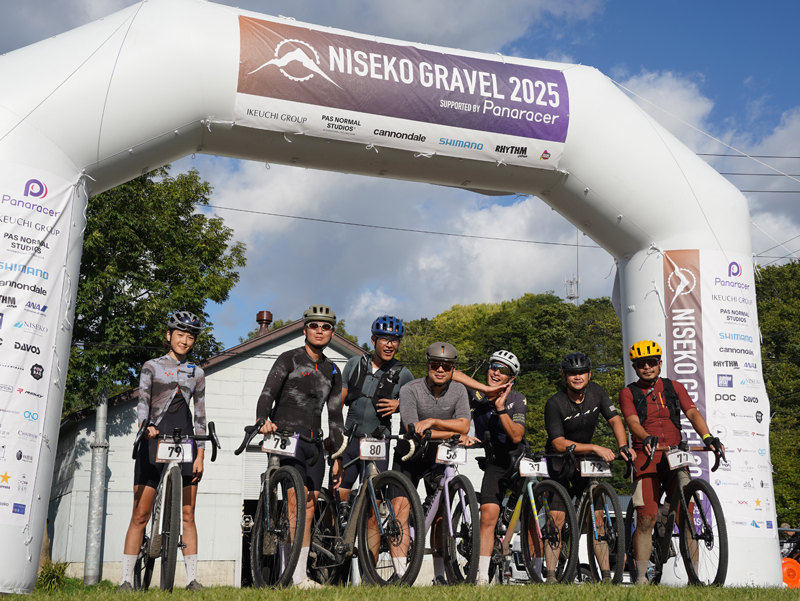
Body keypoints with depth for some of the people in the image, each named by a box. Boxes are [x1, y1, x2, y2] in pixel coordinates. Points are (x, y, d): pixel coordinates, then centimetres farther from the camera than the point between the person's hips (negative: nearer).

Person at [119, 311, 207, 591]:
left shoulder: (197, 374, 14)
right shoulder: (151, 367, 8)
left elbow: (200, 416, 11)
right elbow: (142, 400, -8)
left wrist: (200, 454, 2)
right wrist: (145, 426, -28)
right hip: (154, 442, -2)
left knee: (187, 515, 0)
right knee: (140, 515, -3)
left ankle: (192, 578, 3)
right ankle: (126, 579, 2)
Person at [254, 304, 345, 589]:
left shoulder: (333, 372, 17)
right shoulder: (289, 359, 1)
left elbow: (335, 416, 18)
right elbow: (267, 394, -10)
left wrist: (337, 456, 14)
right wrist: (264, 420, -31)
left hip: (313, 441, 5)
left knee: (309, 505, 1)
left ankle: (301, 574, 7)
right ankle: (298, 577, -17)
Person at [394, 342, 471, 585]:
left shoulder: (458, 391, -8)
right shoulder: (410, 390, -18)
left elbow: (464, 426, -19)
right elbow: (413, 431, -26)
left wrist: (432, 421, -29)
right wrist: (452, 433, -25)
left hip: (439, 459, 2)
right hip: (409, 458, -2)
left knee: (441, 513, 0)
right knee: (402, 510, -10)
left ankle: (440, 574, 12)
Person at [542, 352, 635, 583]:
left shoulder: (596, 391, -8)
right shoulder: (554, 404, -22)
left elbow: (614, 419, -4)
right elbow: (559, 444, -26)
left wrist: (623, 446, -22)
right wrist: (595, 448, -33)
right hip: (559, 461, -4)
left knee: (597, 515, -2)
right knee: (557, 517, -11)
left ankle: (606, 575, 2)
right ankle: (551, 576, -5)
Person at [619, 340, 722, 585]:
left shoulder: (674, 388, 12)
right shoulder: (628, 393, 6)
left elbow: (692, 412, -2)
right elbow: (632, 422, -10)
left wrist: (707, 436, -21)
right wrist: (646, 438, -32)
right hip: (647, 460, -2)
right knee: (646, 519, -8)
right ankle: (641, 577, 3)